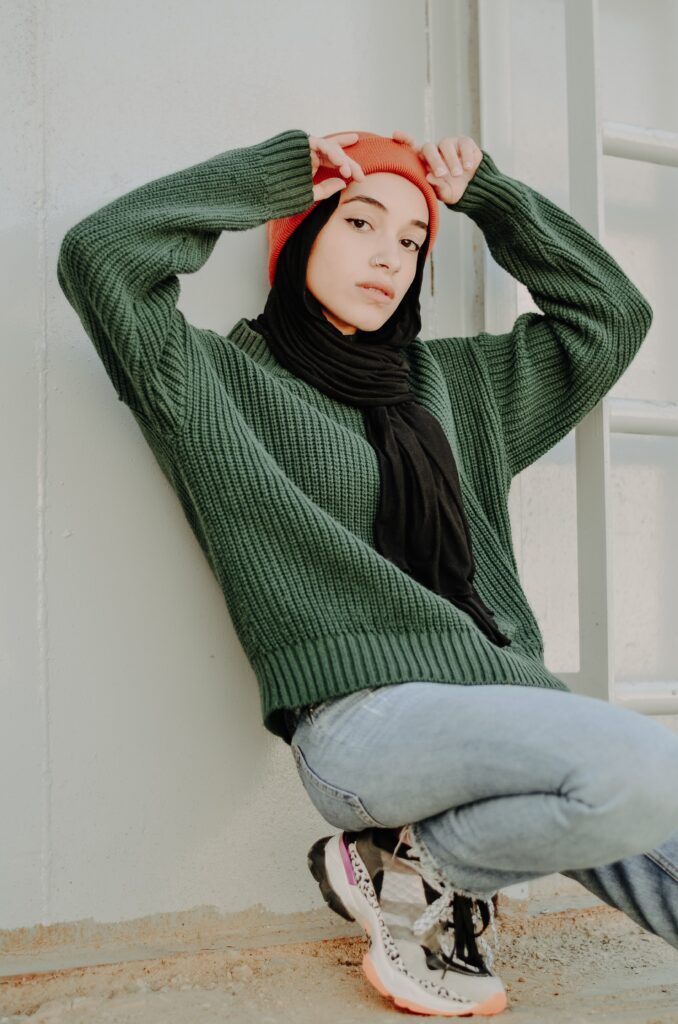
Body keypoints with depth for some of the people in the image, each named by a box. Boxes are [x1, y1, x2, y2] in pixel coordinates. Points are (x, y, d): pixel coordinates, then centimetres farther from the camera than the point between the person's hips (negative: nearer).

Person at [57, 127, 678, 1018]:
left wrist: (489, 195, 23)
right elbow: (103, 254, -7)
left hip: (507, 697, 7)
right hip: (363, 710, -6)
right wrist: (274, 175, 3)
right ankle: (408, 872, -4)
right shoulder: (223, 378, 8)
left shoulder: (452, 380, 24)